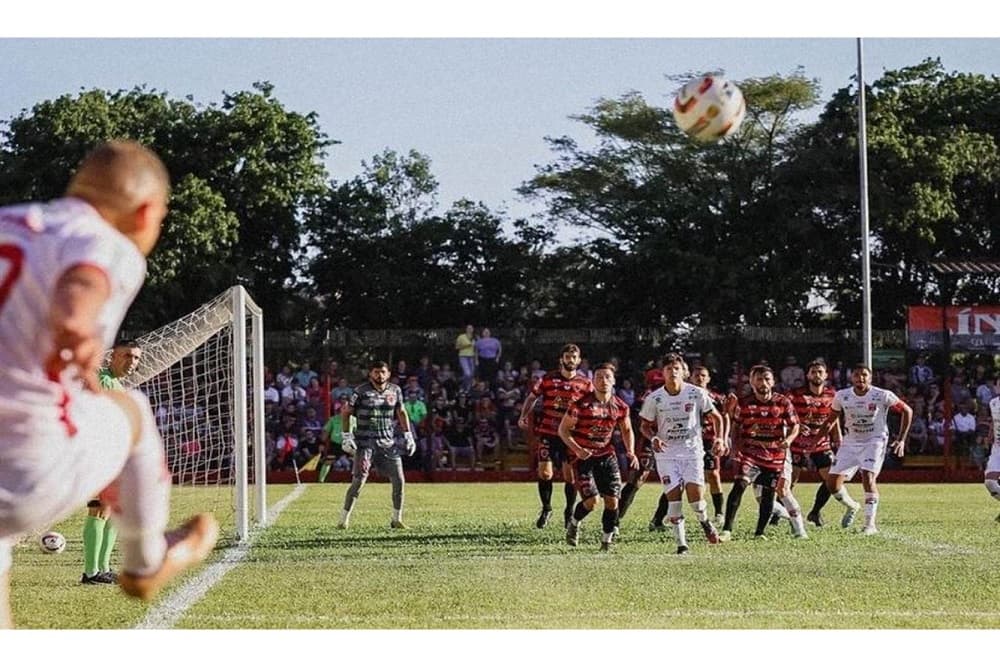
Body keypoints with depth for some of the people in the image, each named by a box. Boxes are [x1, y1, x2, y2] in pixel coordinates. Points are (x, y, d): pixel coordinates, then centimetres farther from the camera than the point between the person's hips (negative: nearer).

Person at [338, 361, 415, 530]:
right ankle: (344, 519, -4)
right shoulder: (361, 391, -6)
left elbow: (401, 413, 18)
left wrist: (407, 435, 12)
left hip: (388, 442, 4)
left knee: (399, 481, 0)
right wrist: (347, 436, -6)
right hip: (365, 442, -4)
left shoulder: (395, 390, 7)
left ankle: (397, 519, 14)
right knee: (358, 481, -12)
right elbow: (345, 412, 1)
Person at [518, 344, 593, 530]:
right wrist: (524, 416, -1)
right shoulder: (547, 379, 2)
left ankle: (569, 512, 17)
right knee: (544, 473, -4)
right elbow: (532, 397, 12)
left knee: (570, 475, -1)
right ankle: (546, 509, 17)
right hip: (547, 432, 0)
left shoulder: (585, 384, 3)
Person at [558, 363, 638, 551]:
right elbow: (563, 429, -10)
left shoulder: (620, 407, -2)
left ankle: (606, 540, 11)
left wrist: (631, 452, -1)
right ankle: (574, 524, 17)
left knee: (612, 500, -5)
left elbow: (627, 430, 15)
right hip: (583, 457, -4)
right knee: (591, 501, -15)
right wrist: (577, 449, -24)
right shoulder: (581, 404, -15)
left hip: (606, 455, 4)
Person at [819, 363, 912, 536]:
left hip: (874, 442, -4)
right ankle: (851, 506, 28)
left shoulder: (882, 396, -13)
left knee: (868, 478, -24)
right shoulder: (842, 396, -4)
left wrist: (901, 439, -6)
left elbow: (907, 410, -2)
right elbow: (831, 421, 10)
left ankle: (870, 524, -17)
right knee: (832, 483, -3)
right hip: (850, 442, 4)